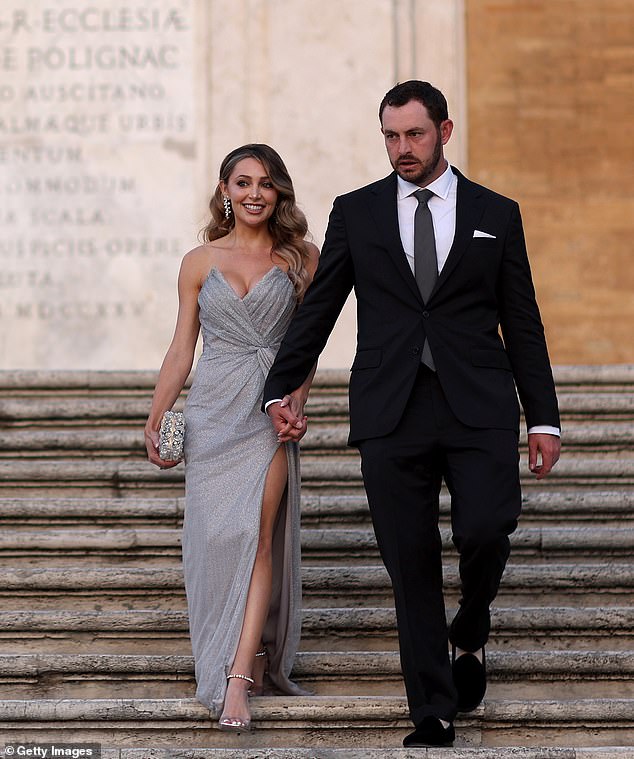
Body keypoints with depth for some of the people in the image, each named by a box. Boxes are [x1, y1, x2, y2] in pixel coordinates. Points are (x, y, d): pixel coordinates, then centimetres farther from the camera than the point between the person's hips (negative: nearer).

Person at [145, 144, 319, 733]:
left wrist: (296, 399, -9)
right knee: (216, 536, -1)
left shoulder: (301, 257, 6)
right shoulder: (200, 262, 9)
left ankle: (238, 681, -15)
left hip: (271, 408, -2)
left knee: (257, 534, -13)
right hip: (212, 411, 2)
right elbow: (181, 351, 11)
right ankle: (247, 661, 14)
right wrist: (155, 420, 4)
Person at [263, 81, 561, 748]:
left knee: (485, 532, -18)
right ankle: (433, 714, 9)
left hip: (478, 410, 0)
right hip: (391, 412, 1)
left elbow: (522, 323, 11)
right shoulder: (356, 212, 11)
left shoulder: (496, 214, 11)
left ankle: (468, 636, 15)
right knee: (410, 562, -1)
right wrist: (280, 389, 12)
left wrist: (543, 418, 7)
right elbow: (317, 309, 15)